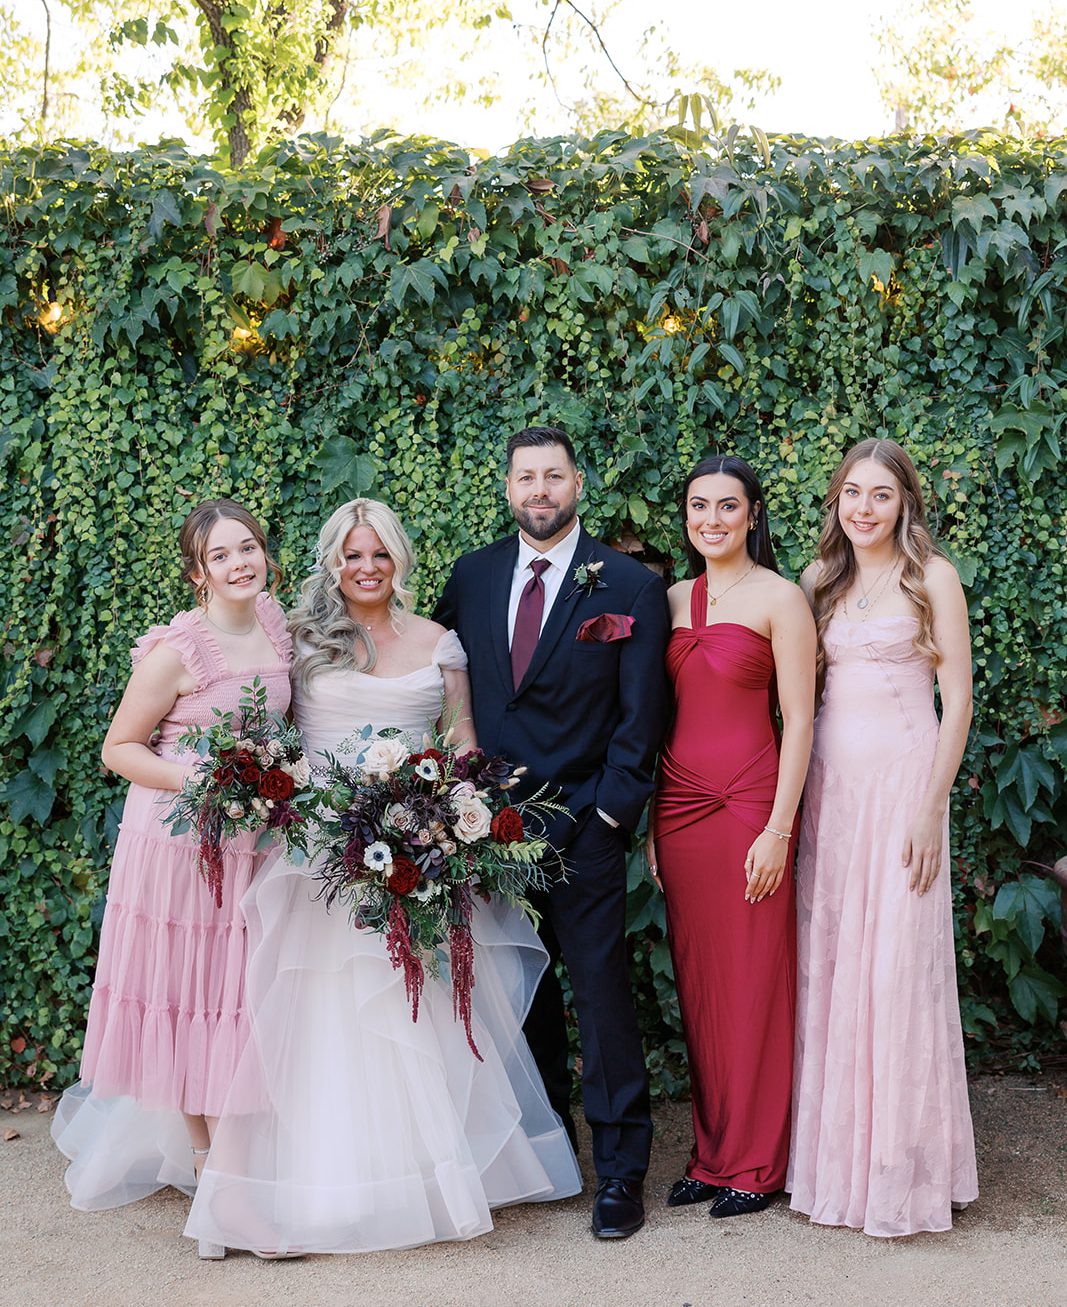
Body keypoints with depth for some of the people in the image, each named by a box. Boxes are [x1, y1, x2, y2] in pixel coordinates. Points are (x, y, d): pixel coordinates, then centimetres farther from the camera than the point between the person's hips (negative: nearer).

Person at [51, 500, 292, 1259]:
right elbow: (120, 749, -11)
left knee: (242, 991, 13)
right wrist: (200, 782, -22)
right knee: (188, 993, 5)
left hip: (253, 836, 6)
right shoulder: (177, 649, -16)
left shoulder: (276, 625, 2)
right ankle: (202, 1154, 20)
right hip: (180, 836, -6)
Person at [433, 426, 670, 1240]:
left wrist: (612, 809, -11)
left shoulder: (629, 585, -3)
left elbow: (641, 713, -5)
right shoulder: (473, 577, 8)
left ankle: (620, 1167, 6)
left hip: (582, 820, -4)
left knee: (601, 987, -3)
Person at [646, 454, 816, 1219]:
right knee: (698, 983, 9)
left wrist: (779, 828, -14)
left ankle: (757, 1165, 13)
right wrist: (654, 823, 11)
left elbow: (799, 719, -7)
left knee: (754, 982, 1)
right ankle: (712, 1154, 20)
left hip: (749, 803, -5)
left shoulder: (779, 597, -3)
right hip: (679, 804, 5)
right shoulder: (674, 600, 12)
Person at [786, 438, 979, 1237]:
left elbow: (957, 699, -5)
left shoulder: (932, 578, -2)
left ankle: (903, 1166, 8)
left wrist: (932, 808, -12)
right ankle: (839, 1154, 18)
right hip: (828, 779, 5)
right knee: (828, 958, 5)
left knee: (897, 961, -5)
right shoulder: (821, 580, 12)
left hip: (903, 777, -5)